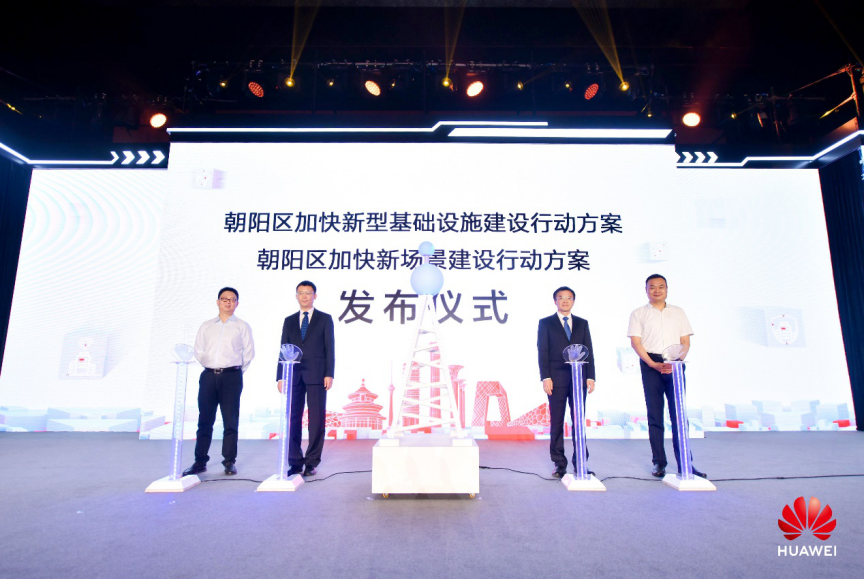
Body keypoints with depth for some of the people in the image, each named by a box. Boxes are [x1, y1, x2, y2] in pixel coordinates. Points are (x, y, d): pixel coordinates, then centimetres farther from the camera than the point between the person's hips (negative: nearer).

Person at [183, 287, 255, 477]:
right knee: (204, 420, 6)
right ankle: (200, 462, 15)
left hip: (232, 377, -2)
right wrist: (209, 366, 6)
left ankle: (229, 462, 11)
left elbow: (249, 352, 4)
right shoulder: (206, 326, 14)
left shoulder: (242, 326, 5)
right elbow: (198, 350, 12)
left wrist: (237, 369, 4)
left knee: (230, 421, 2)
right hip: (208, 376, 3)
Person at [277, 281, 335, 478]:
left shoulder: (325, 319, 6)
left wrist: (329, 374, -7)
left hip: (316, 375, -3)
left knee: (316, 419, -1)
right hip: (293, 375, 3)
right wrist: (280, 376, 5)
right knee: (292, 419, 3)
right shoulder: (289, 321, 15)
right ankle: (295, 462, 14)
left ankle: (312, 462, 10)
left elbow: (330, 348, 1)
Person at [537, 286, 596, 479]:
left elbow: (589, 352, 10)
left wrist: (590, 377, 1)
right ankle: (559, 463, 11)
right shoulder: (546, 323, 5)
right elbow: (542, 352, -1)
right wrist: (546, 377, -9)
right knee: (557, 423, 2)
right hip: (557, 379, -2)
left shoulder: (582, 323, 14)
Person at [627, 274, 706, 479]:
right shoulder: (638, 314, 7)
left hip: (675, 366, 2)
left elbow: (685, 341, 9)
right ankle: (659, 462, 8)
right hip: (651, 365, -1)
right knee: (655, 414, 2)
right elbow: (635, 342, -1)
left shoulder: (678, 312, 14)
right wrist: (653, 364, -12)